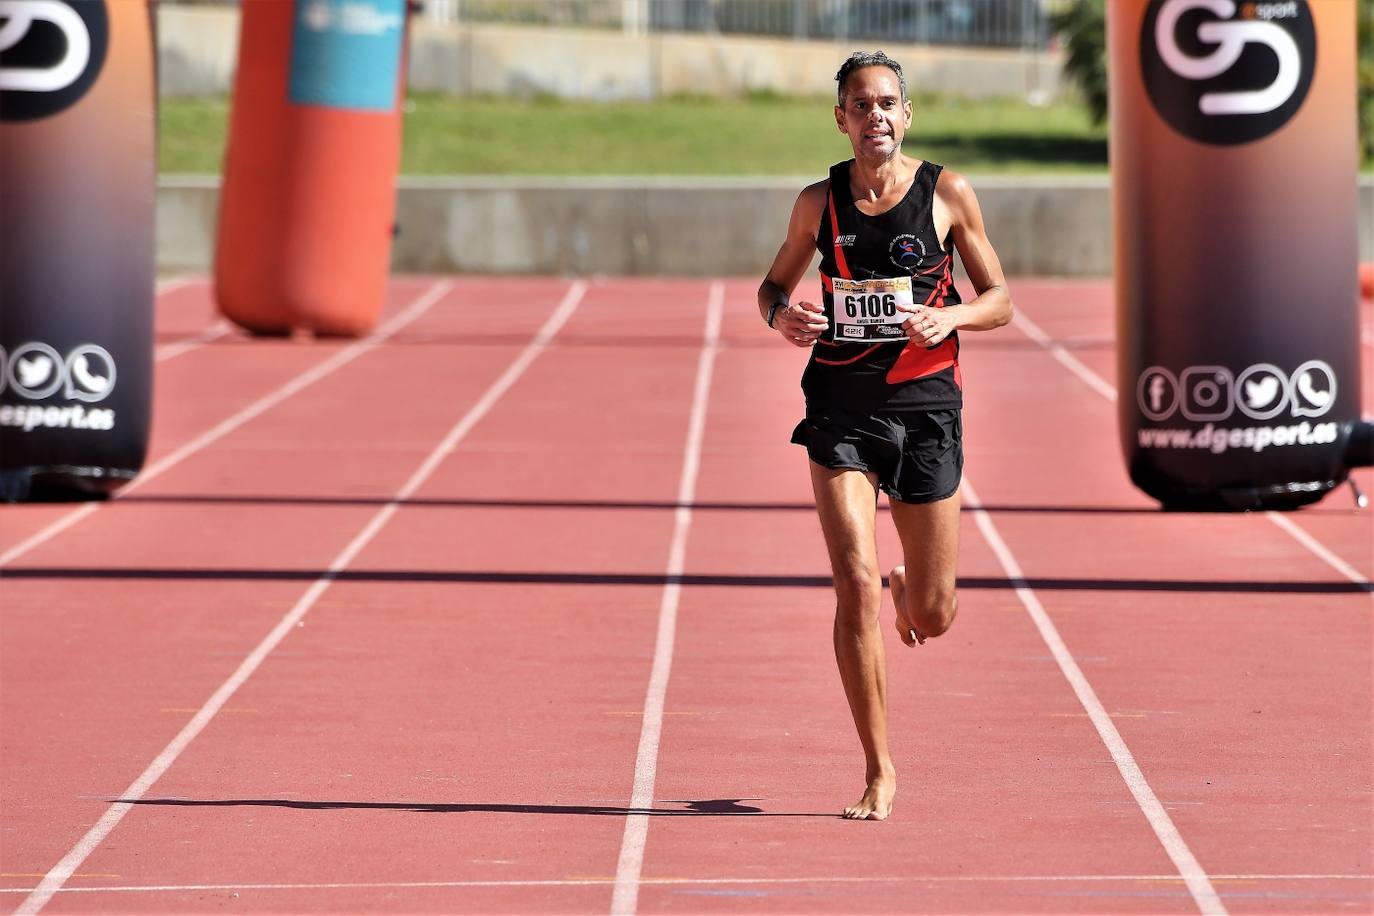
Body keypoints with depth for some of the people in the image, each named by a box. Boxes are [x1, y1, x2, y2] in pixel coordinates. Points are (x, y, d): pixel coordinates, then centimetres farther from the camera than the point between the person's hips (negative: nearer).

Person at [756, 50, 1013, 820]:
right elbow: (775, 283, 16)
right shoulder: (820, 202, 3)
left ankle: (911, 590, 46)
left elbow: (1000, 300, 5)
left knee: (933, 618, 6)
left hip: (926, 406, 0)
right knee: (856, 588, -13)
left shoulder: (947, 194, -1)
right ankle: (879, 771, -3)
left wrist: (950, 317, -16)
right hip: (842, 406, 0)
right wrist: (781, 315, -8)